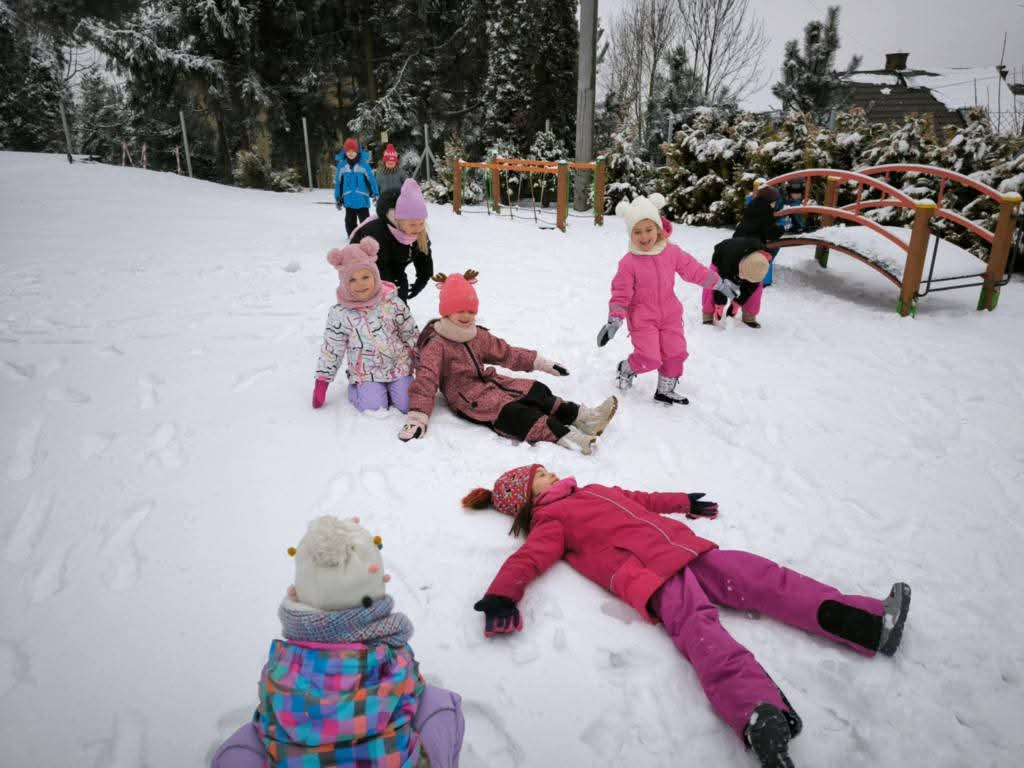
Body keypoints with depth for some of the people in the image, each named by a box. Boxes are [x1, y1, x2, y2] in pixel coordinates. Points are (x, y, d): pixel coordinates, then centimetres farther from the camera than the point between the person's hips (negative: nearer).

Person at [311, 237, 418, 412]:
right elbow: (331, 349, -1)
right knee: (374, 409, -18)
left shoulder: (391, 302, -7)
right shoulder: (339, 313, -8)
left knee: (408, 406, -13)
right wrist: (322, 381, 0)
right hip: (366, 373, -1)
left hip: (399, 367, 1)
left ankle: (393, 386, 20)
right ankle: (355, 387, 15)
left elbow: (411, 334, 2)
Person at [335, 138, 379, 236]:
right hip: (348, 200, 3)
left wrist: (375, 194, -6)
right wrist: (338, 198, 6)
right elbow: (338, 182, 5)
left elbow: (371, 179, -4)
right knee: (350, 221, 15)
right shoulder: (342, 165, -2)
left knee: (365, 220, 3)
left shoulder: (364, 164, -9)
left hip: (362, 200, -3)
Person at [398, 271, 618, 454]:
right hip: (466, 397, -8)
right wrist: (417, 418, -30)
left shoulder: (478, 335, 12)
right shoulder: (436, 345, -12)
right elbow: (425, 380, -20)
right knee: (510, 411, -30)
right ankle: (563, 435, -44)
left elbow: (505, 352, 18)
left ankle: (581, 417, -19)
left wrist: (541, 363, 16)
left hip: (488, 382, 8)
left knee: (535, 391, -10)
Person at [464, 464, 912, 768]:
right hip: (652, 576, -8)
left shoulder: (596, 492, 32)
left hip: (685, 548, 9)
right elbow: (528, 558, -9)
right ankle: (761, 716, -53)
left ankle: (869, 625, -6)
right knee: (701, 630, -32)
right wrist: (502, 596, -29)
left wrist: (685, 503, 51)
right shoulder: (552, 519, 7)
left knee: (761, 578, -3)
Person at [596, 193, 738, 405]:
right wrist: (614, 321, -18)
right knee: (648, 357, -14)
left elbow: (693, 269, 8)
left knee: (675, 353, 8)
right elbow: (621, 293, -12)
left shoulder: (672, 252, -4)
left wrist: (719, 283, 13)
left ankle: (666, 389, 28)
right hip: (642, 317, -5)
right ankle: (626, 369, 19)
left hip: (669, 314, 5)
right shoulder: (629, 262, -15)